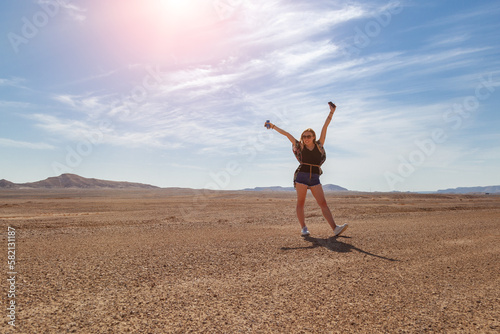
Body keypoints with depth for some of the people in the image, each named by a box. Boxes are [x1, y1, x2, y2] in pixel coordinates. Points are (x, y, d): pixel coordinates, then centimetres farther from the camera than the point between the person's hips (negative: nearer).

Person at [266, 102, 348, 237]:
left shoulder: (319, 145, 9)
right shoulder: (300, 146, 8)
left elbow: (325, 127, 5)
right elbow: (286, 134, 11)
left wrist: (331, 112, 4)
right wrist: (273, 126, 16)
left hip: (315, 179, 1)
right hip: (301, 176, 0)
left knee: (323, 203, -5)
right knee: (300, 202, -1)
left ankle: (335, 228, -13)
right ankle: (303, 228, 4)